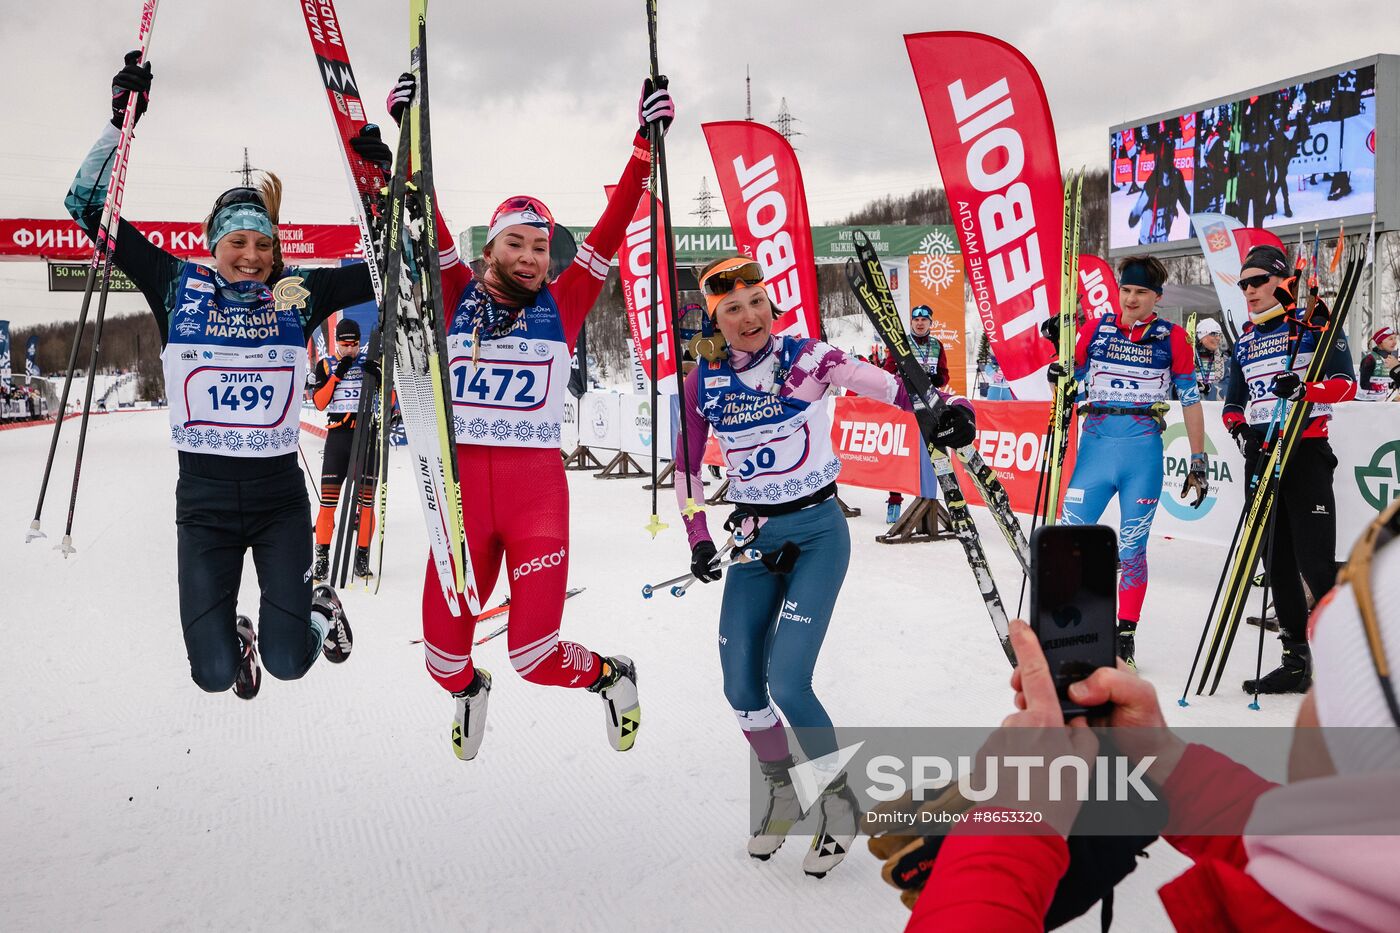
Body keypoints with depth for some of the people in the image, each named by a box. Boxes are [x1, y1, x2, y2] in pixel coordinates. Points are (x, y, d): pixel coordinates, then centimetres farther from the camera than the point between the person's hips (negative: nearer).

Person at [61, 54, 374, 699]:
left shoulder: (297, 294, -1)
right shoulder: (179, 287, -1)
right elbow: (89, 207, 0)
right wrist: (121, 122, -10)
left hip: (280, 495, 0)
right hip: (203, 498, 0)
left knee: (288, 664, -3)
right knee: (213, 674, -2)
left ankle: (315, 608, 32)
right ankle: (235, 636, 36)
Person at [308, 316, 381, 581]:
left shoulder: (370, 363, 7)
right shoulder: (325, 365, 8)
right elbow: (319, 402, -3)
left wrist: (378, 378, -15)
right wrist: (337, 374, -12)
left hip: (366, 434, 0)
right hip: (337, 435, 0)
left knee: (366, 500, 2)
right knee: (328, 499, -5)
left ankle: (362, 556, 11)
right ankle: (322, 558, 1)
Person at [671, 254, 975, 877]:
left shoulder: (805, 358, -11)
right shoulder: (704, 383, 0)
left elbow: (876, 381, -28)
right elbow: (686, 467, 10)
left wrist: (931, 409, -47)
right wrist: (698, 540, 2)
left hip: (817, 531, -4)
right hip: (752, 537, 4)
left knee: (787, 684, -14)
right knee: (741, 688, 2)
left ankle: (839, 798, 10)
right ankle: (781, 793, 28)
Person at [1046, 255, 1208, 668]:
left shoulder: (1172, 338, 2)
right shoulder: (1095, 330, 7)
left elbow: (1190, 401, 5)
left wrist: (1199, 462, 4)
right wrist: (1059, 359, -6)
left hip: (1143, 452, -1)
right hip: (1095, 445, 2)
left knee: (1132, 548, 3)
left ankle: (1125, 635, 15)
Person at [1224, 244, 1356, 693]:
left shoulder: (1314, 324, -1)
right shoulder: (1244, 342, 18)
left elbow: (1345, 383, -9)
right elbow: (1233, 404, 21)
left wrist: (1305, 389, -27)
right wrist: (1239, 429, 0)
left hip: (1306, 452, -6)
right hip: (1261, 457, 6)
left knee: (1314, 563, -11)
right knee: (1276, 562, 7)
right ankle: (1298, 660, 15)